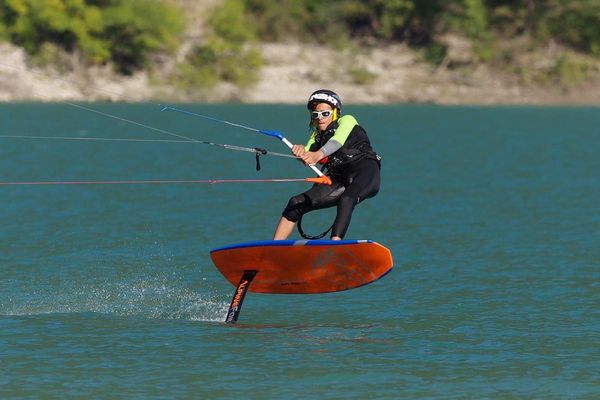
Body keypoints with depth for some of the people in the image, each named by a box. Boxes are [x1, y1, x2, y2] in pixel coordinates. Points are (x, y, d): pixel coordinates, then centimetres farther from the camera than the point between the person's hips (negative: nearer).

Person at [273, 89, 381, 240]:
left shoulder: (347, 121, -1)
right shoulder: (318, 134, 16)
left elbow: (337, 140, -24)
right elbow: (306, 158, -3)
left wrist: (318, 154, -44)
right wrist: (300, 151, -30)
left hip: (365, 173, -7)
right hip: (339, 179, 7)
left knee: (346, 200, -37)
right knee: (297, 203, -1)